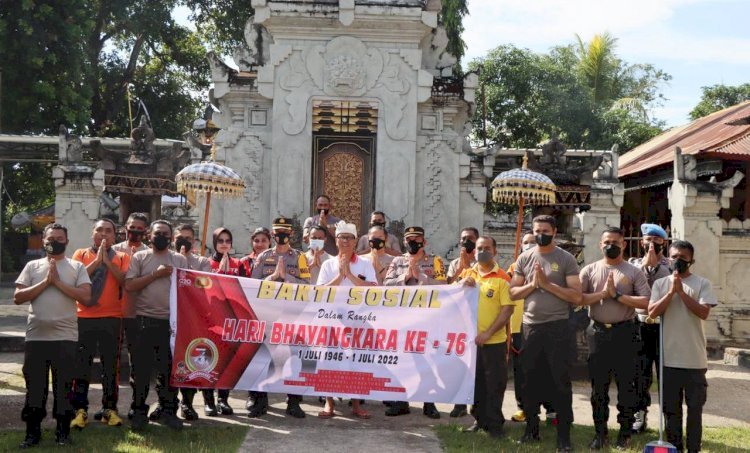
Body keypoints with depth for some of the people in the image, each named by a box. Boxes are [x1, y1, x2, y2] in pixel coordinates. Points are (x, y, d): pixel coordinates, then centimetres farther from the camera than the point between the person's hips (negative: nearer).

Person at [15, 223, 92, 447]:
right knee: (34, 386, 6)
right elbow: (18, 298, 1)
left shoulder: (77, 267, 5)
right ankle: (32, 431, 16)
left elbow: (86, 297, -7)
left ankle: (63, 431, 14)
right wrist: (45, 282, -8)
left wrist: (58, 282, -9)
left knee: (63, 386, 4)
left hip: (65, 337, -1)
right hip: (36, 336, 1)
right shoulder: (32, 266, 9)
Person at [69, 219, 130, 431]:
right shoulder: (81, 254, 9)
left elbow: (126, 281, -8)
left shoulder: (121, 258, 8)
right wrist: (97, 260, -11)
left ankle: (109, 409, 10)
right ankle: (80, 410, 4)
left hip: (112, 318, 0)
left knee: (111, 365, 3)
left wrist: (107, 261, -12)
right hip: (84, 317, 0)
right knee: (81, 364, -1)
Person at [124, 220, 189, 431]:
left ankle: (168, 409, 18)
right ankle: (139, 411, 13)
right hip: (145, 320, -1)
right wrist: (155, 274, -10)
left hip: (171, 321, 1)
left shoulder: (180, 260, 10)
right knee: (142, 367, 3)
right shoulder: (140, 257, 5)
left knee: (170, 366, 6)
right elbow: (129, 285, -6)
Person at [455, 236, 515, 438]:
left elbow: (507, 309, -11)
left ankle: (495, 424, 14)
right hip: (470, 339, 4)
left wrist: (488, 333, -18)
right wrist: (462, 284, -11)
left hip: (494, 341, -4)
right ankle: (480, 420, 26)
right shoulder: (466, 274, 8)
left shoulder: (502, 278, -7)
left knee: (495, 384, 2)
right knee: (475, 382, 13)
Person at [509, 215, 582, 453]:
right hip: (530, 326, 3)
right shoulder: (524, 259, 6)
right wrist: (532, 284, -11)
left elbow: (577, 297, -10)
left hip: (557, 326, -3)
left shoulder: (566, 259, -4)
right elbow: (513, 293, 5)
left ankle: (564, 434, 9)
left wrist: (547, 284, -15)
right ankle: (531, 427, 26)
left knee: (560, 380, 1)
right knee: (530, 379, 12)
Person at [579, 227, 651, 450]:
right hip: (598, 332, 2)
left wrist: (617, 295, -14)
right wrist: (603, 293, -14)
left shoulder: (634, 272, 2)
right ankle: (600, 432, 18)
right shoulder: (590, 270, 6)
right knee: (598, 385, 8)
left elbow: (646, 301, -9)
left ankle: (625, 433, 16)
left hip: (624, 332, -1)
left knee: (626, 384, 5)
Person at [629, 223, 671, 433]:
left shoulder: (670, 266, 4)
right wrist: (645, 263, -10)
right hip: (641, 326, 2)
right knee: (640, 374, 6)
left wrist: (656, 263, -11)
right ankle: (640, 415, 15)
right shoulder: (634, 264, 9)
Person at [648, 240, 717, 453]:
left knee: (695, 406, 4)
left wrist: (681, 291, -14)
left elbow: (704, 312, -12)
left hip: (695, 358, -2)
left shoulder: (702, 284, 0)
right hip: (669, 357, 2)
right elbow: (652, 312, -4)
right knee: (671, 406, 9)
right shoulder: (660, 284, 6)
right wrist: (672, 291, -12)